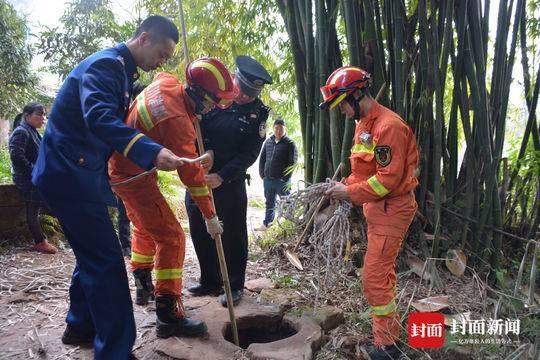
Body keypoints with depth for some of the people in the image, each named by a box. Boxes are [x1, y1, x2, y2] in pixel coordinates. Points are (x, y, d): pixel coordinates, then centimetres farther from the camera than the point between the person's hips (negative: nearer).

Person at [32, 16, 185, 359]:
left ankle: (81, 325, 37)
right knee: (106, 260, -11)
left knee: (93, 254, 20)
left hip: (78, 174, 11)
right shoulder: (105, 64, -16)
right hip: (69, 173, -11)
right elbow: (99, 118, -34)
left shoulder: (122, 70, 16)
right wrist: (151, 151, -46)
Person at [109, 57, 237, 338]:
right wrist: (210, 216, -14)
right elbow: (192, 175, -25)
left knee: (143, 227, 24)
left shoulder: (166, 81, -6)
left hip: (119, 165, 10)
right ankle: (168, 315, -6)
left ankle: (143, 286, 40)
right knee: (170, 238, -10)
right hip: (134, 176, -10)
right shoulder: (178, 122, -30)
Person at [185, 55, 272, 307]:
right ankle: (210, 282, 28)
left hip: (230, 182, -2)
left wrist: (221, 176, -18)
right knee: (200, 232, 11)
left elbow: (250, 154, -8)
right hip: (197, 176, 3)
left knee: (232, 235, 4)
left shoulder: (258, 113, -2)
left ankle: (235, 286, 22)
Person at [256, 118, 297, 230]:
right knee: (269, 203, 15)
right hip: (267, 179, 5)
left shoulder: (290, 144, -5)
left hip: (282, 180, -5)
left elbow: (292, 163, -10)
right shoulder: (268, 142, 10)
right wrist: (262, 174, 7)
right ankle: (266, 224, 25)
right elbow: (262, 159, 15)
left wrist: (285, 177, -15)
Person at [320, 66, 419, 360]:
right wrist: (345, 185, 1)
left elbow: (388, 178, -24)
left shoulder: (388, 126, -20)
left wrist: (351, 193, -17)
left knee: (374, 276, -7)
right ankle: (390, 325, 36)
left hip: (392, 209, -10)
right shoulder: (363, 124, 11)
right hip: (377, 208, 10)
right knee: (383, 270, 19)